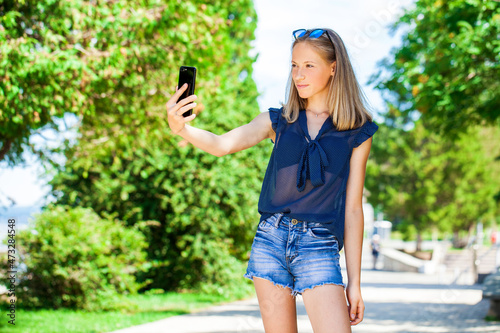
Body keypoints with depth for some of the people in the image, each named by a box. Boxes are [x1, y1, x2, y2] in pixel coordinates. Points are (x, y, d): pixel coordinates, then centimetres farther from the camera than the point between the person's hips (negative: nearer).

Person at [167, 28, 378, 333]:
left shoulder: (357, 134, 2)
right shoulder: (279, 121, 7)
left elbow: (352, 208, 3)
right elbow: (222, 145, -8)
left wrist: (354, 281, 3)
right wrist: (180, 127, -29)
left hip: (319, 247, -2)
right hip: (271, 239, 2)